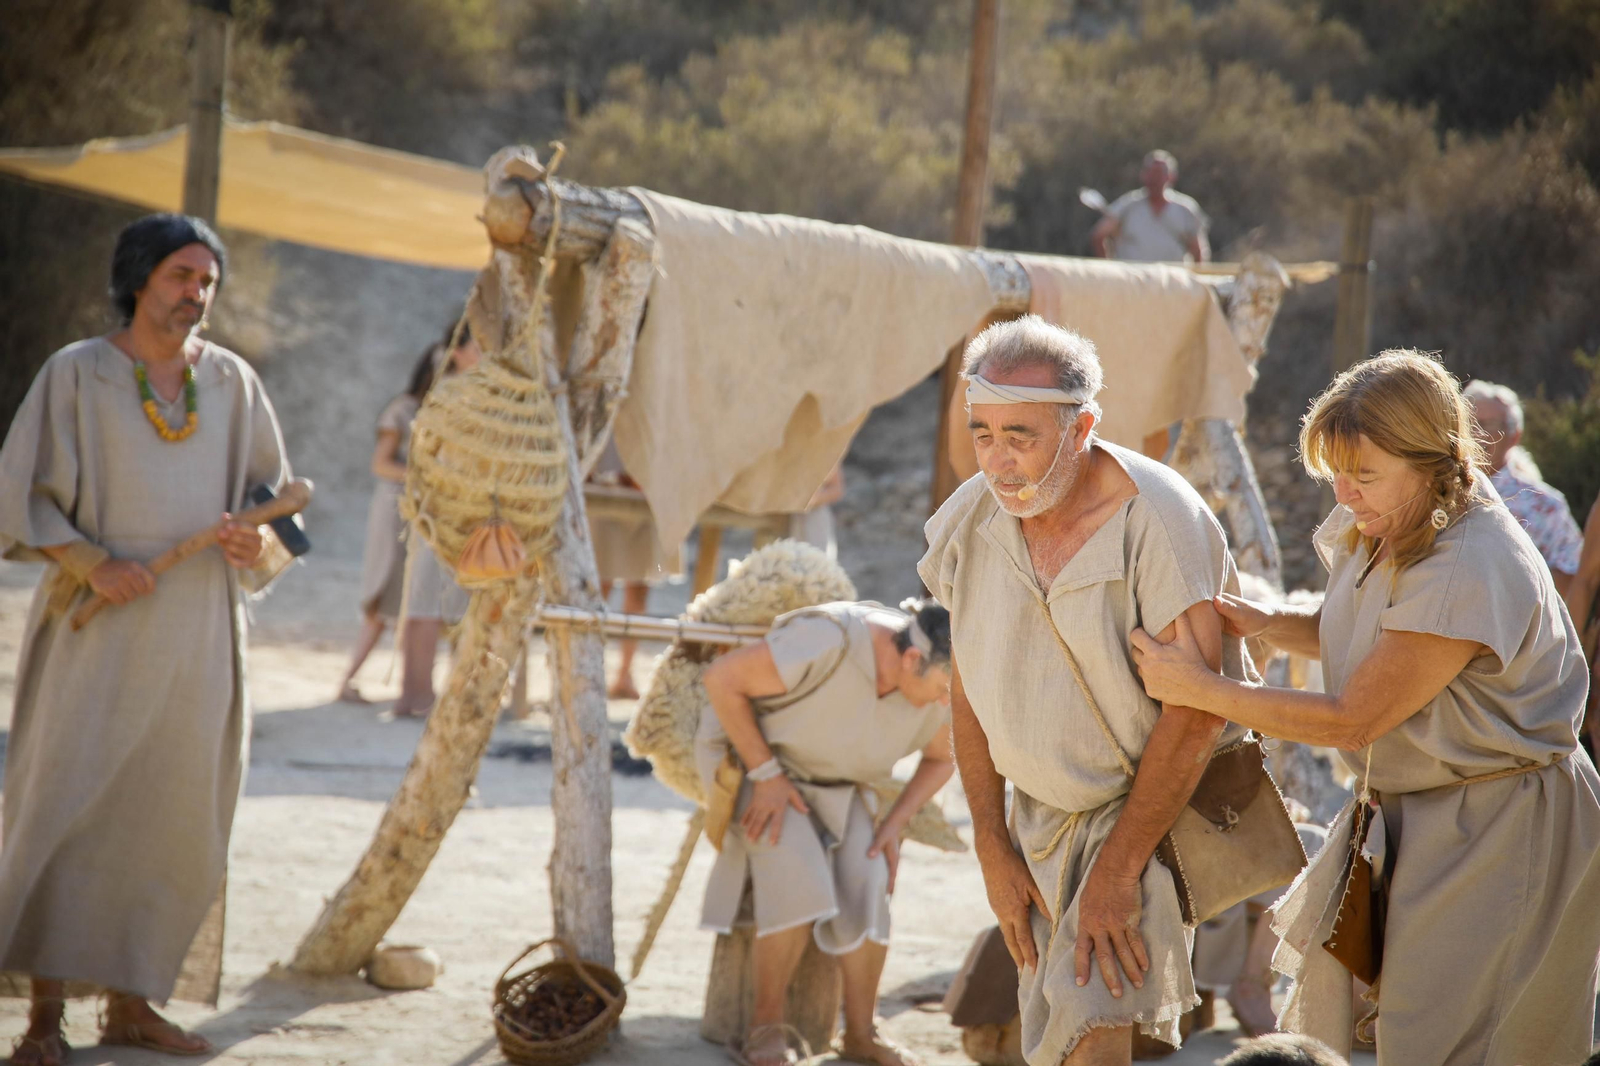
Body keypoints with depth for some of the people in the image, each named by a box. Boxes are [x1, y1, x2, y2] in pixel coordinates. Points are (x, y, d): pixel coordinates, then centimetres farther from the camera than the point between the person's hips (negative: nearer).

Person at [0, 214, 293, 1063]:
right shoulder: (76, 373, -1)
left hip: (198, 632, 4)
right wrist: (92, 561, -17)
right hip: (100, 631, -4)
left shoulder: (232, 383, 8)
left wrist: (255, 540, -9)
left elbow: (278, 494, 14)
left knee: (175, 820, 5)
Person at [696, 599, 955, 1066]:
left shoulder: (934, 682, -17)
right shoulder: (830, 643, -38)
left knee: (865, 887, -17)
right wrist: (767, 776, -28)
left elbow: (942, 757, 4)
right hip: (748, 755, -5)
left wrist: (894, 824, -9)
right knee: (799, 883, -27)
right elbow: (721, 678, -31)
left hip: (830, 781, 5)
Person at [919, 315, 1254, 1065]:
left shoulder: (1158, 519, -23)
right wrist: (993, 850, 1)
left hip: (1155, 806, -6)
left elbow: (1196, 714, -22)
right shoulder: (971, 518, -6)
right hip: (1042, 811, 6)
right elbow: (969, 688, 4)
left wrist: (1117, 869, -20)